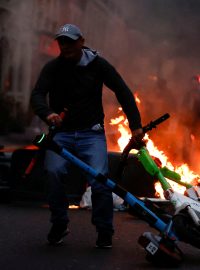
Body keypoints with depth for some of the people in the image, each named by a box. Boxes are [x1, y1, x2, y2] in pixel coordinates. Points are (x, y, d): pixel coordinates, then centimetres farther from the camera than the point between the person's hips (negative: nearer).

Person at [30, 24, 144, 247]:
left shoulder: (97, 64, 1)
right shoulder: (53, 67, 1)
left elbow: (123, 92, 3)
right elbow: (37, 95, -11)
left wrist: (135, 124, -7)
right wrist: (47, 114, -34)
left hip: (91, 133, 0)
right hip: (61, 132, 1)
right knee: (53, 170, -27)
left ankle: (104, 231, -2)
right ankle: (59, 224, -7)